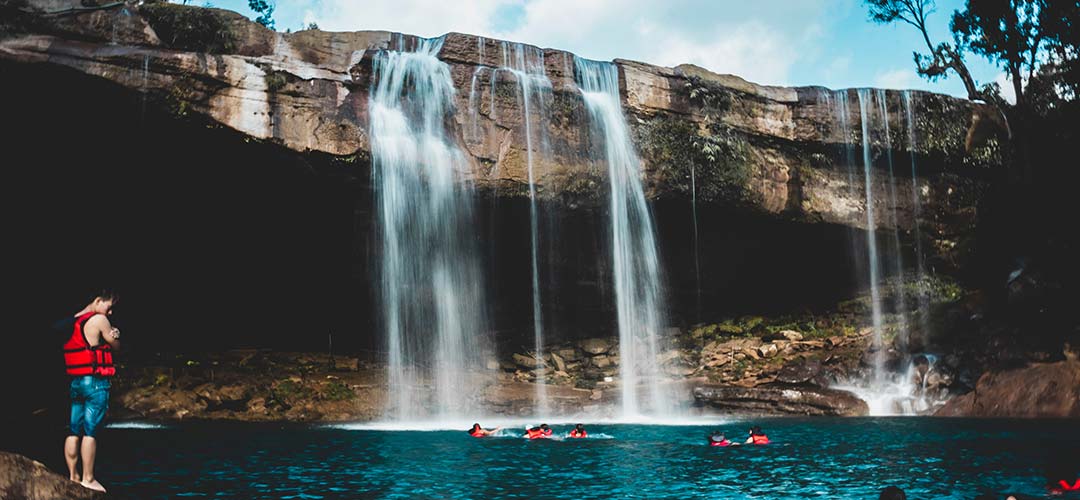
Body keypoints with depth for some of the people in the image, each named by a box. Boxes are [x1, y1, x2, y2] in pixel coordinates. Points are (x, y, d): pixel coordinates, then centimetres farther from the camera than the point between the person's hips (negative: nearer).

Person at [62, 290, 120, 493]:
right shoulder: (99, 319, -9)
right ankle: (88, 478, -2)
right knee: (90, 431, -5)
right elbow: (116, 346, -2)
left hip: (74, 382, 8)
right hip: (94, 381, -8)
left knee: (74, 431, 9)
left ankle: (73, 476, 14)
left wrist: (110, 335, 5)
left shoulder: (72, 322, 16)